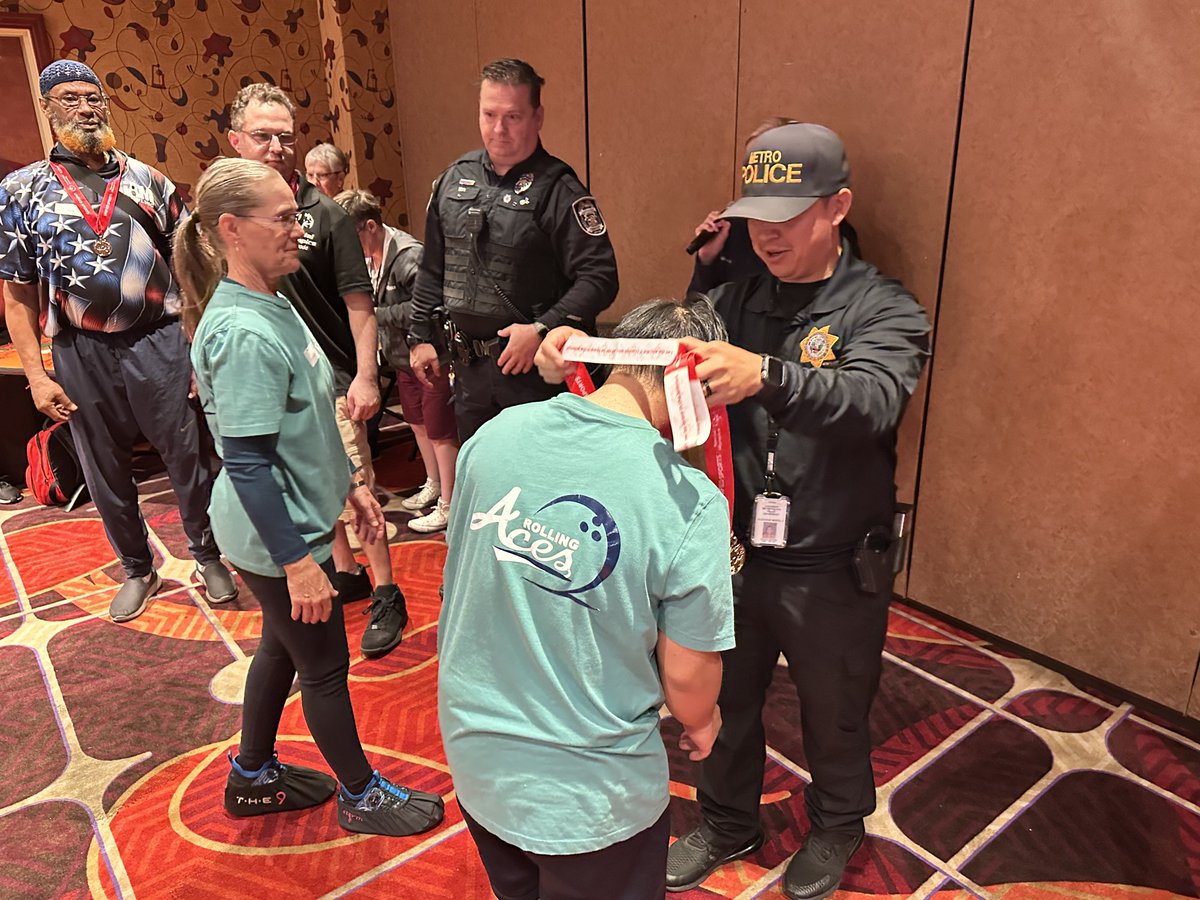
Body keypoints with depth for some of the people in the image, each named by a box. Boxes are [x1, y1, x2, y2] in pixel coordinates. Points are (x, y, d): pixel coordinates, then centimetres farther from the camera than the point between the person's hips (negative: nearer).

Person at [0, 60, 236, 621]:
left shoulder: (148, 181, 5)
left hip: (158, 342, 0)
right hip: (80, 353, 1)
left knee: (189, 458, 6)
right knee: (106, 473, 12)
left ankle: (208, 557, 27)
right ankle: (137, 570, 32)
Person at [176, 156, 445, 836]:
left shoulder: (270, 304, 3)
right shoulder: (243, 333, -26)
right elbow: (246, 464, -26)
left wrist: (350, 482, 16)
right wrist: (297, 562, -23)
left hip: (295, 517, 9)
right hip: (280, 536, -9)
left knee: (285, 647, 24)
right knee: (326, 666, 9)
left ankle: (254, 777, 45)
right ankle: (362, 796, 32)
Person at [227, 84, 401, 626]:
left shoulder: (325, 215, -7)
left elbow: (359, 302, -9)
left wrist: (365, 377, -15)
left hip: (329, 378, -5)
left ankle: (385, 592, 10)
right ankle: (345, 573, 32)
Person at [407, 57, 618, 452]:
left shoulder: (558, 190, -12)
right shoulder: (454, 179, 7)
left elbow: (599, 278, -17)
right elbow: (433, 268, 16)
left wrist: (541, 330, -23)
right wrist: (422, 336, 14)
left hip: (536, 368, -6)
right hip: (469, 366, 6)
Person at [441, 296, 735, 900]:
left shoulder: (495, 435, -13)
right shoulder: (690, 504, -26)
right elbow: (687, 675, -15)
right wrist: (701, 723, 7)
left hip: (472, 752, 4)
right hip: (587, 793, -4)